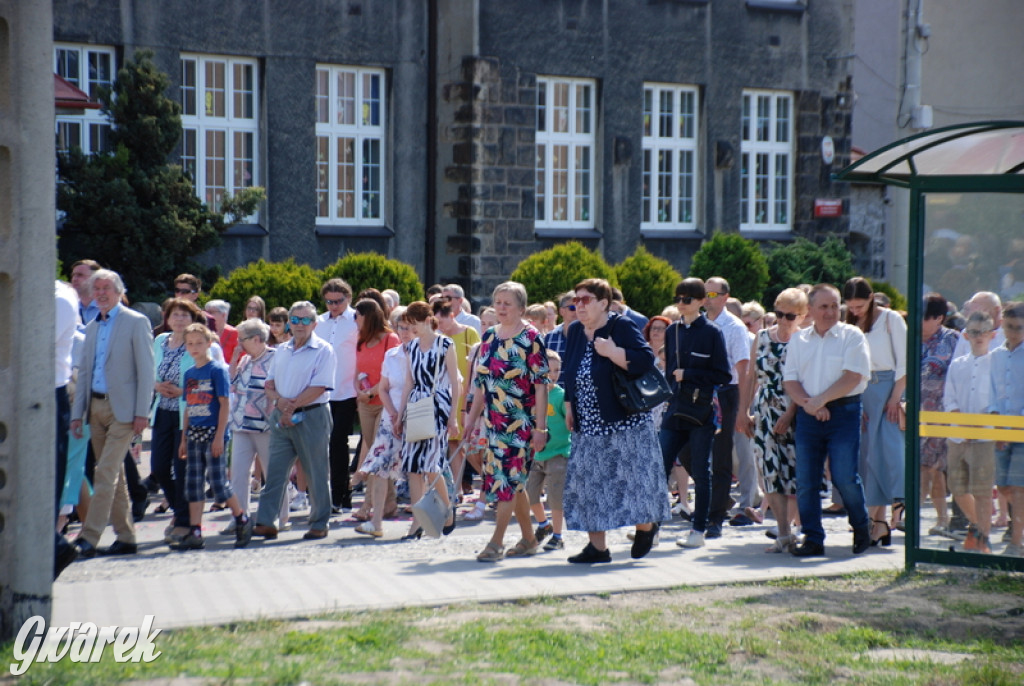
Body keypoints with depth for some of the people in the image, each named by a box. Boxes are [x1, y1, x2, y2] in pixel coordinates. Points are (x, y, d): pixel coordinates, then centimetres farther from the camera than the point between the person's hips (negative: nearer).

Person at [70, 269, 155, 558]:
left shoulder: (136, 323, -4)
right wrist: (78, 413, 9)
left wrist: (141, 413, -14)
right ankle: (125, 538, 14)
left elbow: (146, 370, -8)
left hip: (122, 409, -7)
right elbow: (84, 373, 18)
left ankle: (89, 538, -16)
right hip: (96, 407, 7)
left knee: (105, 474, -13)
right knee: (114, 475, 9)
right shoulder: (92, 328, 16)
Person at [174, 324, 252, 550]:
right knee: (193, 484, 4)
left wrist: (219, 436, -16)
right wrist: (183, 439, 14)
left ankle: (242, 520, 13)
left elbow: (225, 404, -10)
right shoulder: (189, 373, 13)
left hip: (213, 432, -7)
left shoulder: (217, 370, -6)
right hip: (194, 435, 7)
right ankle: (195, 533, 6)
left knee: (218, 481, -6)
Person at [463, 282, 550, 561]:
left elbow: (541, 385, -11)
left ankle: (496, 542, -7)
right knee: (513, 480, 11)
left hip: (521, 421, -7)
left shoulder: (530, 338, -9)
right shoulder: (489, 337, 10)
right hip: (494, 421, 7)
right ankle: (529, 539, 21)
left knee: (507, 478, -9)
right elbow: (481, 382, 17)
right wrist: (471, 418, 14)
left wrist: (540, 427, -15)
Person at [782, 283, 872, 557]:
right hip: (808, 415, 4)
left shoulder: (852, 336, 0)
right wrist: (808, 404, -10)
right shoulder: (798, 340, 12)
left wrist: (819, 400, -12)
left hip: (843, 413, -4)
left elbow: (852, 377, -10)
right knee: (805, 481, 0)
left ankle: (862, 529, 18)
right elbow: (789, 380, 7)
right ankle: (812, 539, 8)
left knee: (844, 478, -5)